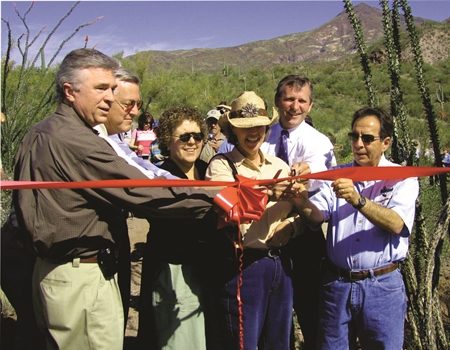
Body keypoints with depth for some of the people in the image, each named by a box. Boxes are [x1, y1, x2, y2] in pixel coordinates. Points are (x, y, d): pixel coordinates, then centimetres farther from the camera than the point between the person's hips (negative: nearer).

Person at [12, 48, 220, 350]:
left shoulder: (38, 135, 9)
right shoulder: (75, 141, -22)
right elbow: (143, 194, -25)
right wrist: (216, 197, -20)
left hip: (50, 268, 10)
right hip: (82, 280, -10)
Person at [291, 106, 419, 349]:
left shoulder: (402, 179, -2)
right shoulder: (338, 175, 6)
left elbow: (396, 224, -19)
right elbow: (317, 217, -8)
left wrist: (357, 200, -33)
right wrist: (302, 203, -29)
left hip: (382, 286, -2)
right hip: (337, 284, 3)